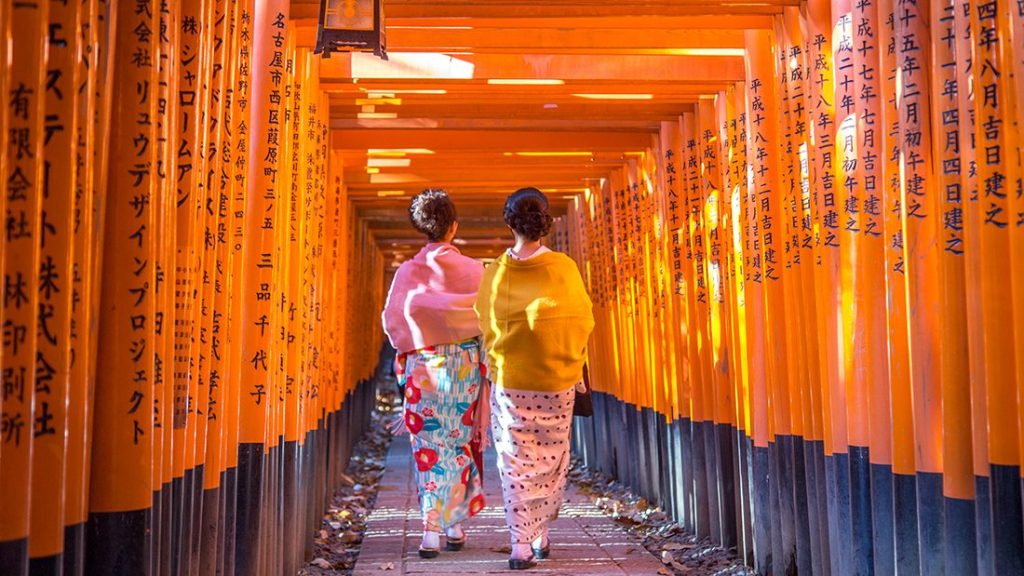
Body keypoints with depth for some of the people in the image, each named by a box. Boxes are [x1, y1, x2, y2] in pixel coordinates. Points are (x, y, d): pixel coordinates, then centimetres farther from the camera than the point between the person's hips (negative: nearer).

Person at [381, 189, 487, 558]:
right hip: (467, 366, 1)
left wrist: (414, 343, 9)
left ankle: (432, 531, -3)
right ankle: (455, 525, 18)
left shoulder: (409, 271, -5)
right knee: (460, 443, 12)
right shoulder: (474, 270, -4)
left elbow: (392, 320, -8)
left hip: (423, 366, -1)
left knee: (430, 446, 5)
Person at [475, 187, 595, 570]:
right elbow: (583, 322, 0)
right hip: (558, 383, 0)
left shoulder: (494, 273, -7)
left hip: (508, 383, 0)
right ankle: (540, 535, 21)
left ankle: (521, 546, 4)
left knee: (514, 463, 7)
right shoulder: (564, 268, -10)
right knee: (551, 459, 15)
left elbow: (486, 326, 3)